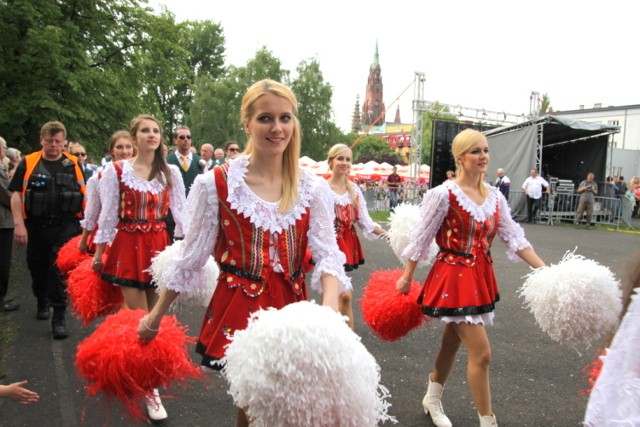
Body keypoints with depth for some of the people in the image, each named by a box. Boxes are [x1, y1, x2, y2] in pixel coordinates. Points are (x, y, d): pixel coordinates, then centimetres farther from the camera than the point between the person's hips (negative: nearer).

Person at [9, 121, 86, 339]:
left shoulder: (73, 164, 4)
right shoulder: (28, 163, 2)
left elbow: (84, 196, 9)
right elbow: (16, 194, -1)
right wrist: (19, 224, -10)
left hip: (65, 228, -1)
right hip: (36, 228, 2)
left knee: (60, 272, -6)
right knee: (38, 270, 17)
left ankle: (59, 318, 2)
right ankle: (42, 302, 43)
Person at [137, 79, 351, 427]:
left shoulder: (313, 188, -1)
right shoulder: (216, 184, -8)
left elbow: (328, 255, -9)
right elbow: (191, 257, 0)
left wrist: (329, 310, -27)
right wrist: (156, 316, 5)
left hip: (291, 307, 3)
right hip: (237, 309, -3)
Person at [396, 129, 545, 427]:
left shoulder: (495, 196, 4)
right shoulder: (444, 194, -14)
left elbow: (514, 238, 2)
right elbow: (421, 239, -10)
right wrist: (406, 278, -4)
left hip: (481, 276, 7)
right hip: (454, 277, -7)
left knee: (452, 342, 20)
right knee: (481, 353, -7)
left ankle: (432, 399, 41)